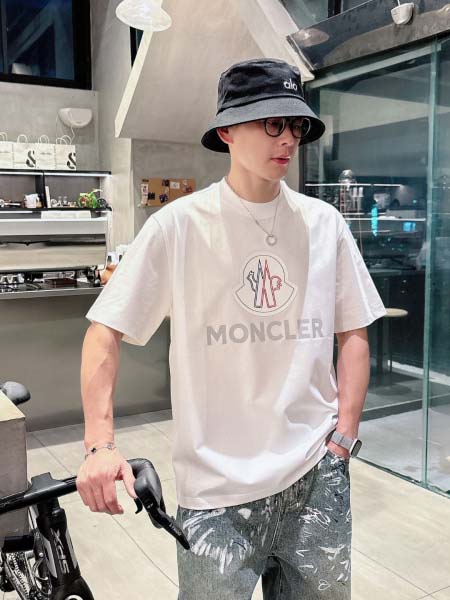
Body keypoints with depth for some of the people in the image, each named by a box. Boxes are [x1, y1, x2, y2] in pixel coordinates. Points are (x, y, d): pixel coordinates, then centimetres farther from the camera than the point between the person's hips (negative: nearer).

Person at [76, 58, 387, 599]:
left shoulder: (324, 223, 1)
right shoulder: (178, 225, -8)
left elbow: (353, 332, 7)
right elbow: (106, 332, -6)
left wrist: (343, 439, 0)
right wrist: (100, 444, -15)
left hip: (317, 476, 3)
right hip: (218, 487, -3)